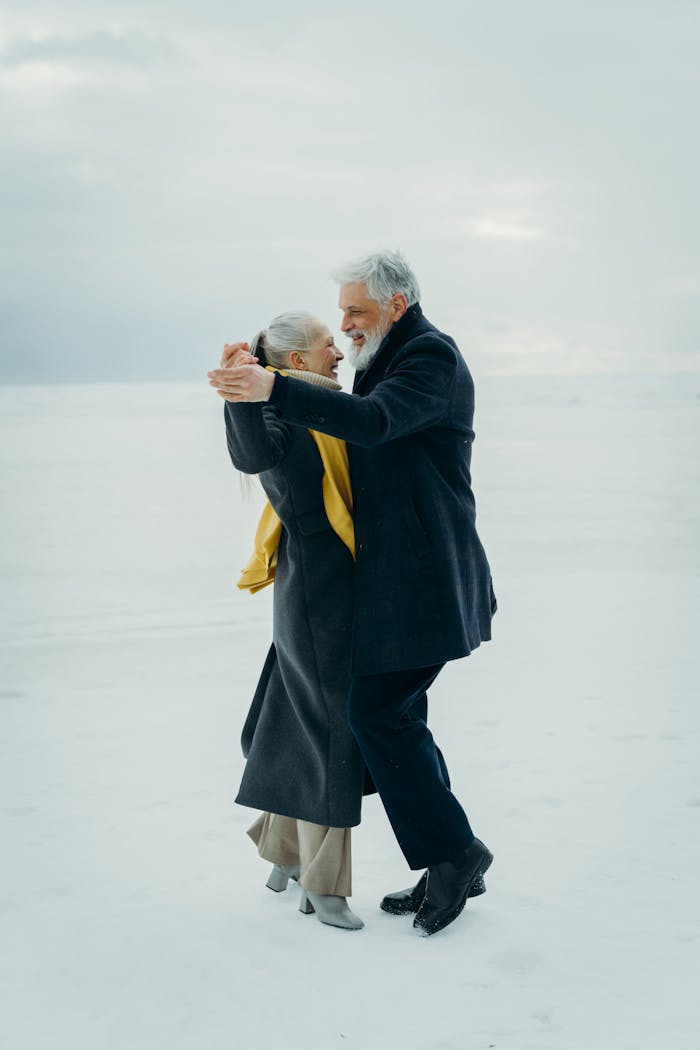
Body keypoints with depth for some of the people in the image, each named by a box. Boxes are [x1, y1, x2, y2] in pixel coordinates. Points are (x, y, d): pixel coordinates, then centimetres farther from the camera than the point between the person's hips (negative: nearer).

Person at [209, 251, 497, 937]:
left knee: (377, 713, -9)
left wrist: (275, 391, -38)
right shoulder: (385, 361, 19)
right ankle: (449, 871, 19)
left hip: (421, 577, -10)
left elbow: (374, 422, -30)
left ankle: (453, 850, 3)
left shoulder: (433, 356, -12)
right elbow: (362, 432, 24)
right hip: (390, 574, 10)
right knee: (395, 715, 11)